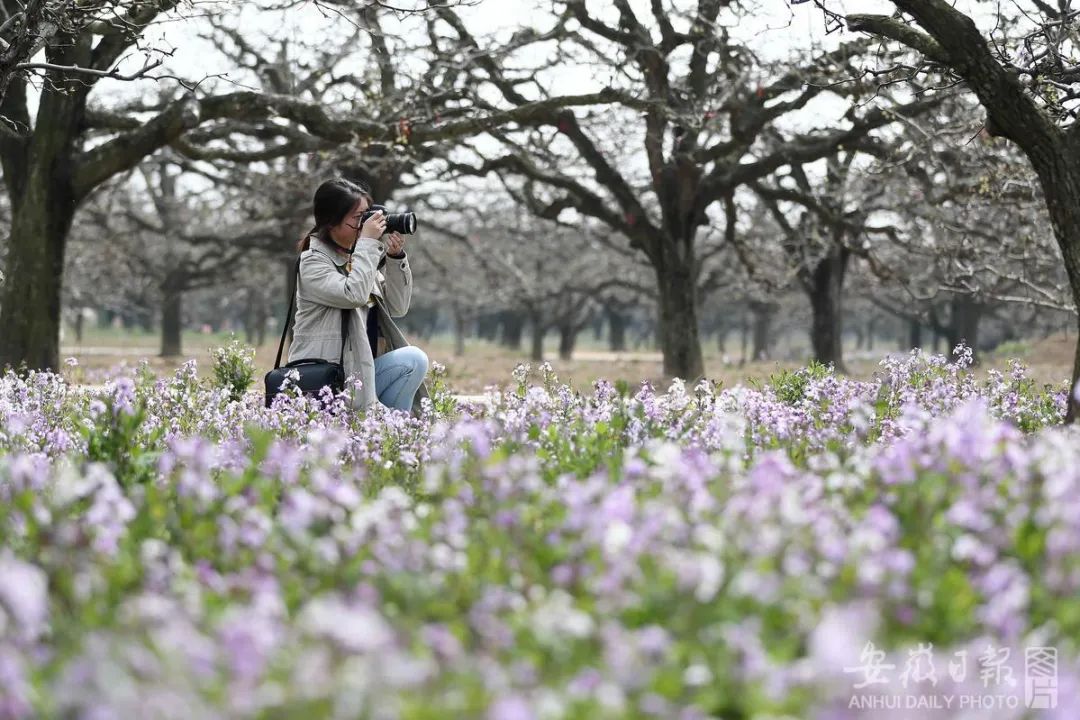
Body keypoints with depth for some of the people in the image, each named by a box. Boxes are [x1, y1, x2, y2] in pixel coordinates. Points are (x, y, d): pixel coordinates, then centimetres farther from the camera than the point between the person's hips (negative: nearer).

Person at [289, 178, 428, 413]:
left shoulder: (357, 257, 13)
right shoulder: (314, 261, -8)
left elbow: (397, 308, 12)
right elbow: (354, 294, -25)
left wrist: (396, 258, 1)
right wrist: (368, 242, -17)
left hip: (363, 367, 8)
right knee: (413, 360, -20)